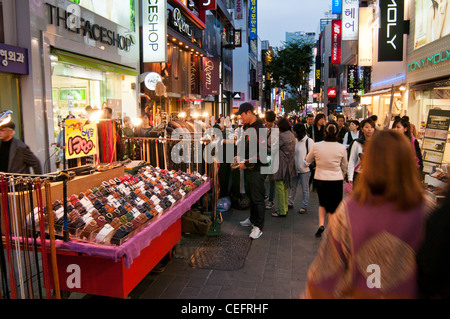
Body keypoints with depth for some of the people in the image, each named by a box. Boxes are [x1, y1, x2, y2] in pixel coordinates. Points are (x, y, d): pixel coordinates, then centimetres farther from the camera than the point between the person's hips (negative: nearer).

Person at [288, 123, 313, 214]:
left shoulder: (309, 141, -10)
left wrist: (307, 163, -16)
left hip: (304, 169, -6)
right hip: (295, 168, 6)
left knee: (305, 189, 5)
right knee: (292, 187, 14)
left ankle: (303, 206, 15)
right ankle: (290, 203, 28)